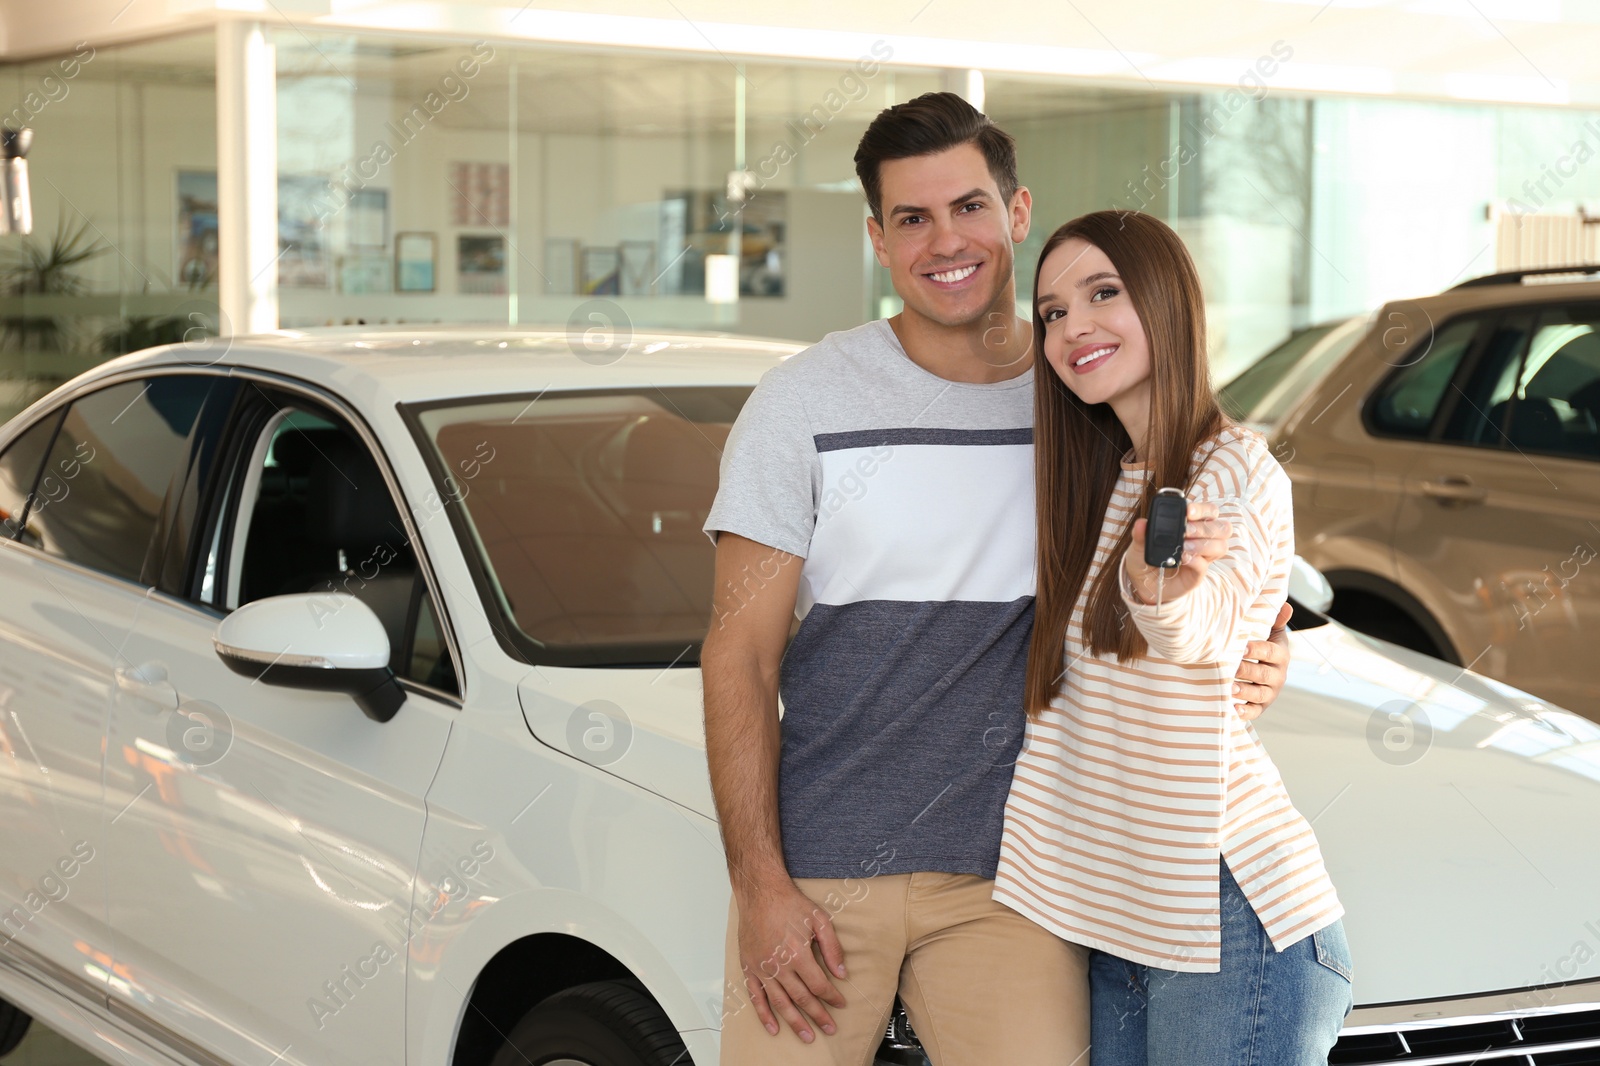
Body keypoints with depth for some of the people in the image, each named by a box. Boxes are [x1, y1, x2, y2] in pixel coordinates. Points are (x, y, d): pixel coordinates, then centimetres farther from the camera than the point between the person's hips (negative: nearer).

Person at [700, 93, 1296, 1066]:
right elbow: (740, 658, -2)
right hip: (816, 868, -1)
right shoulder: (805, 403, -1)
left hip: (1008, 875, 1)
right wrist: (760, 886, -10)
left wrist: (1247, 668, -9)